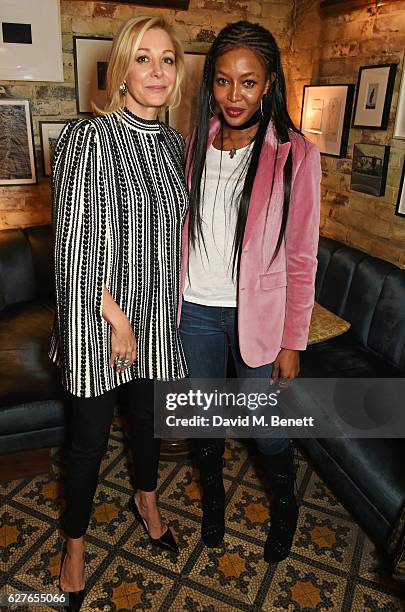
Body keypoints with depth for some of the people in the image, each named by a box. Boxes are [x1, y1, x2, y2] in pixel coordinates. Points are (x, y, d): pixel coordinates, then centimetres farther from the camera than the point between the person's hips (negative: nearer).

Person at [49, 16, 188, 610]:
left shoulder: (175, 144, 5)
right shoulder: (89, 136, -14)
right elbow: (73, 245, -16)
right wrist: (117, 319, -14)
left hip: (158, 316, 6)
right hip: (97, 318, -5)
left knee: (149, 417, 22)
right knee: (91, 438, 10)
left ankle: (146, 500, 51)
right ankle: (75, 543, 37)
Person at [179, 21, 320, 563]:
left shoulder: (294, 154, -10)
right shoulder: (195, 145, 1)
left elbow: (301, 259, -8)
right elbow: (180, 231, 8)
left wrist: (292, 342, -7)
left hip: (257, 315, -3)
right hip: (195, 310, 4)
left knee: (269, 432, 13)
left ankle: (284, 505, 45)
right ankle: (213, 497, 49)